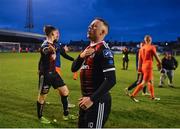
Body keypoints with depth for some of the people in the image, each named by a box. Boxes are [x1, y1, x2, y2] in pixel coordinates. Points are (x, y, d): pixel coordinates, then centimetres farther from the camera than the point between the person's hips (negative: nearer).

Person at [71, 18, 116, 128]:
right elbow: (74, 68, 14)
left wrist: (92, 99, -25)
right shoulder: (88, 48, 12)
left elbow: (111, 80, -25)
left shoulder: (104, 50, -17)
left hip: (97, 100, -9)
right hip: (86, 98, 9)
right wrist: (81, 56, -5)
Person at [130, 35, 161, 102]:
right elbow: (156, 57, -1)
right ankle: (133, 95, -9)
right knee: (144, 83, -5)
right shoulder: (152, 47, -9)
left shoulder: (142, 48, 7)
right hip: (148, 67, -7)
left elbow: (139, 59, 9)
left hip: (143, 66, 7)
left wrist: (139, 68, 14)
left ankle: (153, 96, 29)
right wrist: (159, 63, 16)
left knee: (150, 81, 19)